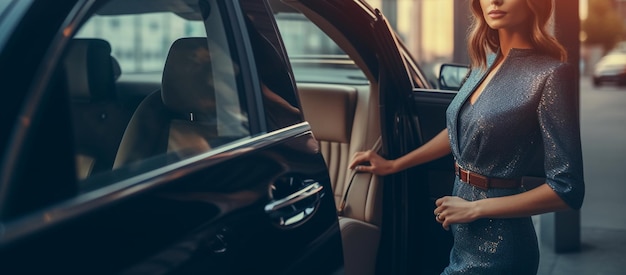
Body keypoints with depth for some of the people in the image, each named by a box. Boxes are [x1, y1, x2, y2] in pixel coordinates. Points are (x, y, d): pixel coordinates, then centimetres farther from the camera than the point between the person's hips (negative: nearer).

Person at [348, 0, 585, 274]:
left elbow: (567, 189, -19)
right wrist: (393, 165, 20)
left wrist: (475, 208, -16)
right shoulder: (486, 59, 3)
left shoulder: (551, 74, -19)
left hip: (496, 246, -6)